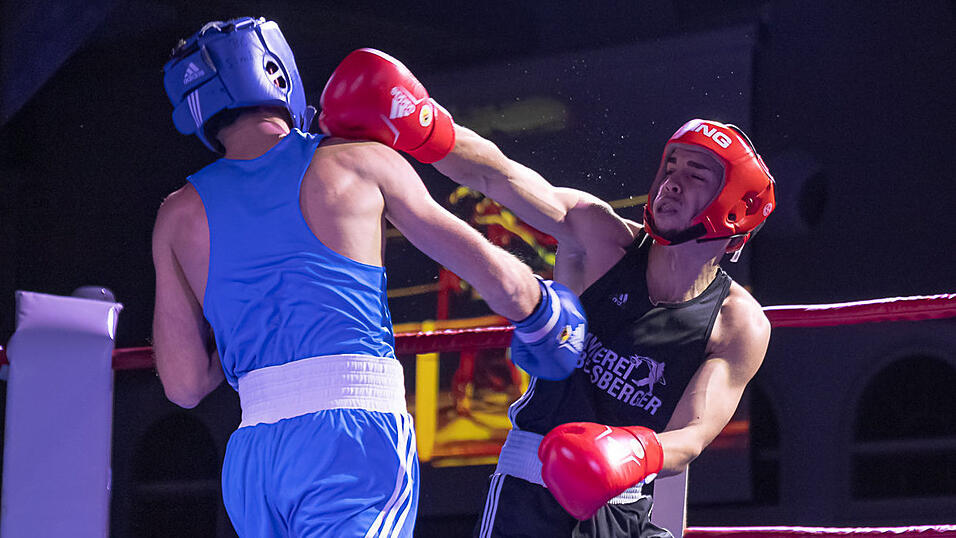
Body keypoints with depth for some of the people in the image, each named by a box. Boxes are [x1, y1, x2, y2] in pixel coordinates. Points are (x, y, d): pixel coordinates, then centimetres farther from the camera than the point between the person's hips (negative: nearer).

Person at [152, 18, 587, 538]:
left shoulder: (179, 216, 14)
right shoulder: (360, 162, 8)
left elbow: (185, 386, 12)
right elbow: (501, 282, 12)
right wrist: (544, 315, 34)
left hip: (251, 453, 4)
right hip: (357, 432, -3)